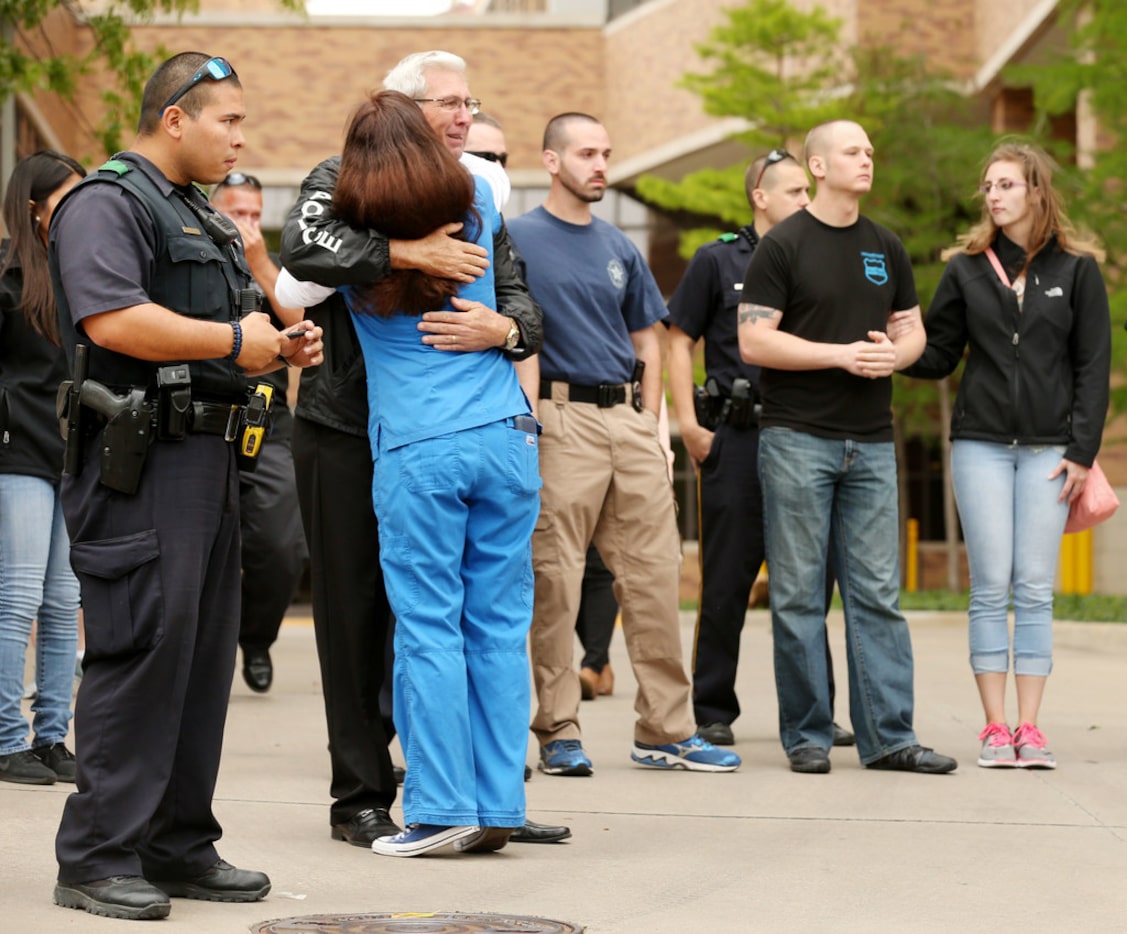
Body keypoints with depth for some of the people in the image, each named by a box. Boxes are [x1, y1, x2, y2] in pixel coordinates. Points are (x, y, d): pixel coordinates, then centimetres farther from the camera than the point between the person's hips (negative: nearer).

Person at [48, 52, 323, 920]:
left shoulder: (203, 218, 24)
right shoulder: (107, 203, -7)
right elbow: (113, 320, -22)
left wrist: (281, 345, 10)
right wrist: (234, 341, -15)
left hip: (208, 456, 10)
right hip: (141, 459, -10)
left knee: (204, 651, 10)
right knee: (141, 648, -11)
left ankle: (180, 847, 17)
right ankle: (97, 858, -6)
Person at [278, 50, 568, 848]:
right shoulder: (345, 181, -3)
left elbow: (527, 309, 2)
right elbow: (305, 246, -25)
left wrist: (501, 328, -21)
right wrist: (410, 253, -32)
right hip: (346, 432, -4)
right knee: (357, 616, 2)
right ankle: (361, 797, 10)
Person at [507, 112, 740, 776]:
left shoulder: (621, 249, 17)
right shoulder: (518, 240, 0)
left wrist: (650, 424, 12)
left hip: (628, 419, 5)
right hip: (562, 420, -5)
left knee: (654, 575, 3)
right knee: (554, 580, -4)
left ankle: (668, 730, 8)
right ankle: (559, 733, 3)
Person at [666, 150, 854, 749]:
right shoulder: (717, 261, 3)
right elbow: (679, 341, 2)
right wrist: (688, 423, -7)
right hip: (737, 436, -4)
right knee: (727, 581, 0)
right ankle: (712, 711, 8)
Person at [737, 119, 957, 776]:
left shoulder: (886, 247, 14)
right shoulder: (783, 246, -3)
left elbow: (914, 330, 18)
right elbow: (754, 341, -9)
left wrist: (893, 354, -5)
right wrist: (842, 355, -15)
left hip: (871, 443, 5)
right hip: (799, 437, -5)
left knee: (878, 594, 4)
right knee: (799, 594, -1)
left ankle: (889, 736, 6)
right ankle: (808, 736, 6)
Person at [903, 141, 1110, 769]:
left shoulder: (1077, 270, 4)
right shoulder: (967, 269, 8)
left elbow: (1094, 366, 2)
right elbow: (939, 356, 9)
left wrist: (1083, 451, -5)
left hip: (1049, 450, -1)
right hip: (981, 445, 1)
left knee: (1035, 590, -1)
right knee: (991, 588, -1)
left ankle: (1030, 728, 3)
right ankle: (996, 727, 1)